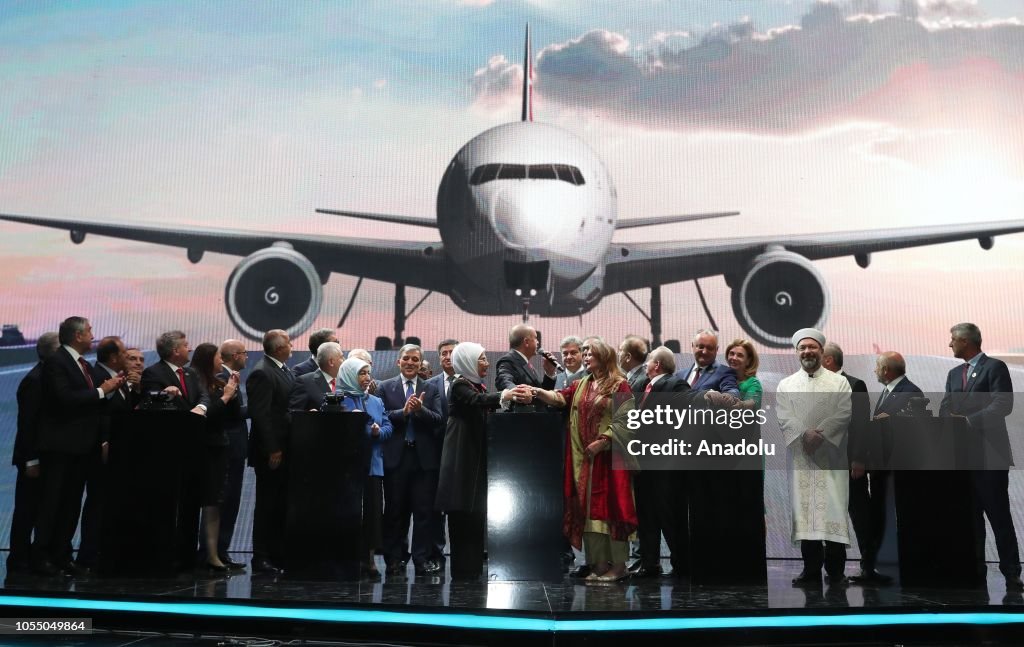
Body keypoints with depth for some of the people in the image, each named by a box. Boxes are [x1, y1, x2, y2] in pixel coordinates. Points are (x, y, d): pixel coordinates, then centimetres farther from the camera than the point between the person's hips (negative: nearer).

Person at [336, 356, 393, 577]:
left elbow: (388, 427, 9)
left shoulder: (376, 401, 16)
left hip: (373, 464, 4)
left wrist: (379, 432, -11)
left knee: (373, 509, 2)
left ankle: (369, 559, 9)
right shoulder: (338, 401, 0)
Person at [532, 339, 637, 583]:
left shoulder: (620, 385, -4)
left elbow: (624, 420, -10)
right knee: (587, 509, 6)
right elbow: (560, 398, 0)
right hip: (583, 458, 6)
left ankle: (618, 565, 5)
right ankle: (598, 565, 14)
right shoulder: (581, 385, 15)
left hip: (609, 456, -6)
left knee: (610, 507, -3)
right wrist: (537, 392, -18)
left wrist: (602, 441, -17)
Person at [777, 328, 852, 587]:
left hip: (831, 457, -1)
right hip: (800, 457, 2)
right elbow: (784, 418, -1)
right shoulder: (785, 385, 10)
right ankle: (811, 570, 7)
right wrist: (804, 435, -18)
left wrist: (820, 435, -17)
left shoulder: (839, 382, 7)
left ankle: (836, 571, 4)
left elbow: (844, 414, -5)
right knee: (805, 511, 2)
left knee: (833, 511, -4)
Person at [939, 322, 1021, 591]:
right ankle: (974, 567, 17)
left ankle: (1011, 572, 5)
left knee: (998, 514, -2)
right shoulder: (954, 373, 17)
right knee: (970, 514, 10)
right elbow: (946, 407, 10)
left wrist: (969, 420, -20)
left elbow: (1003, 405, -15)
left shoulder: (995, 367, -4)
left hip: (989, 453, -6)